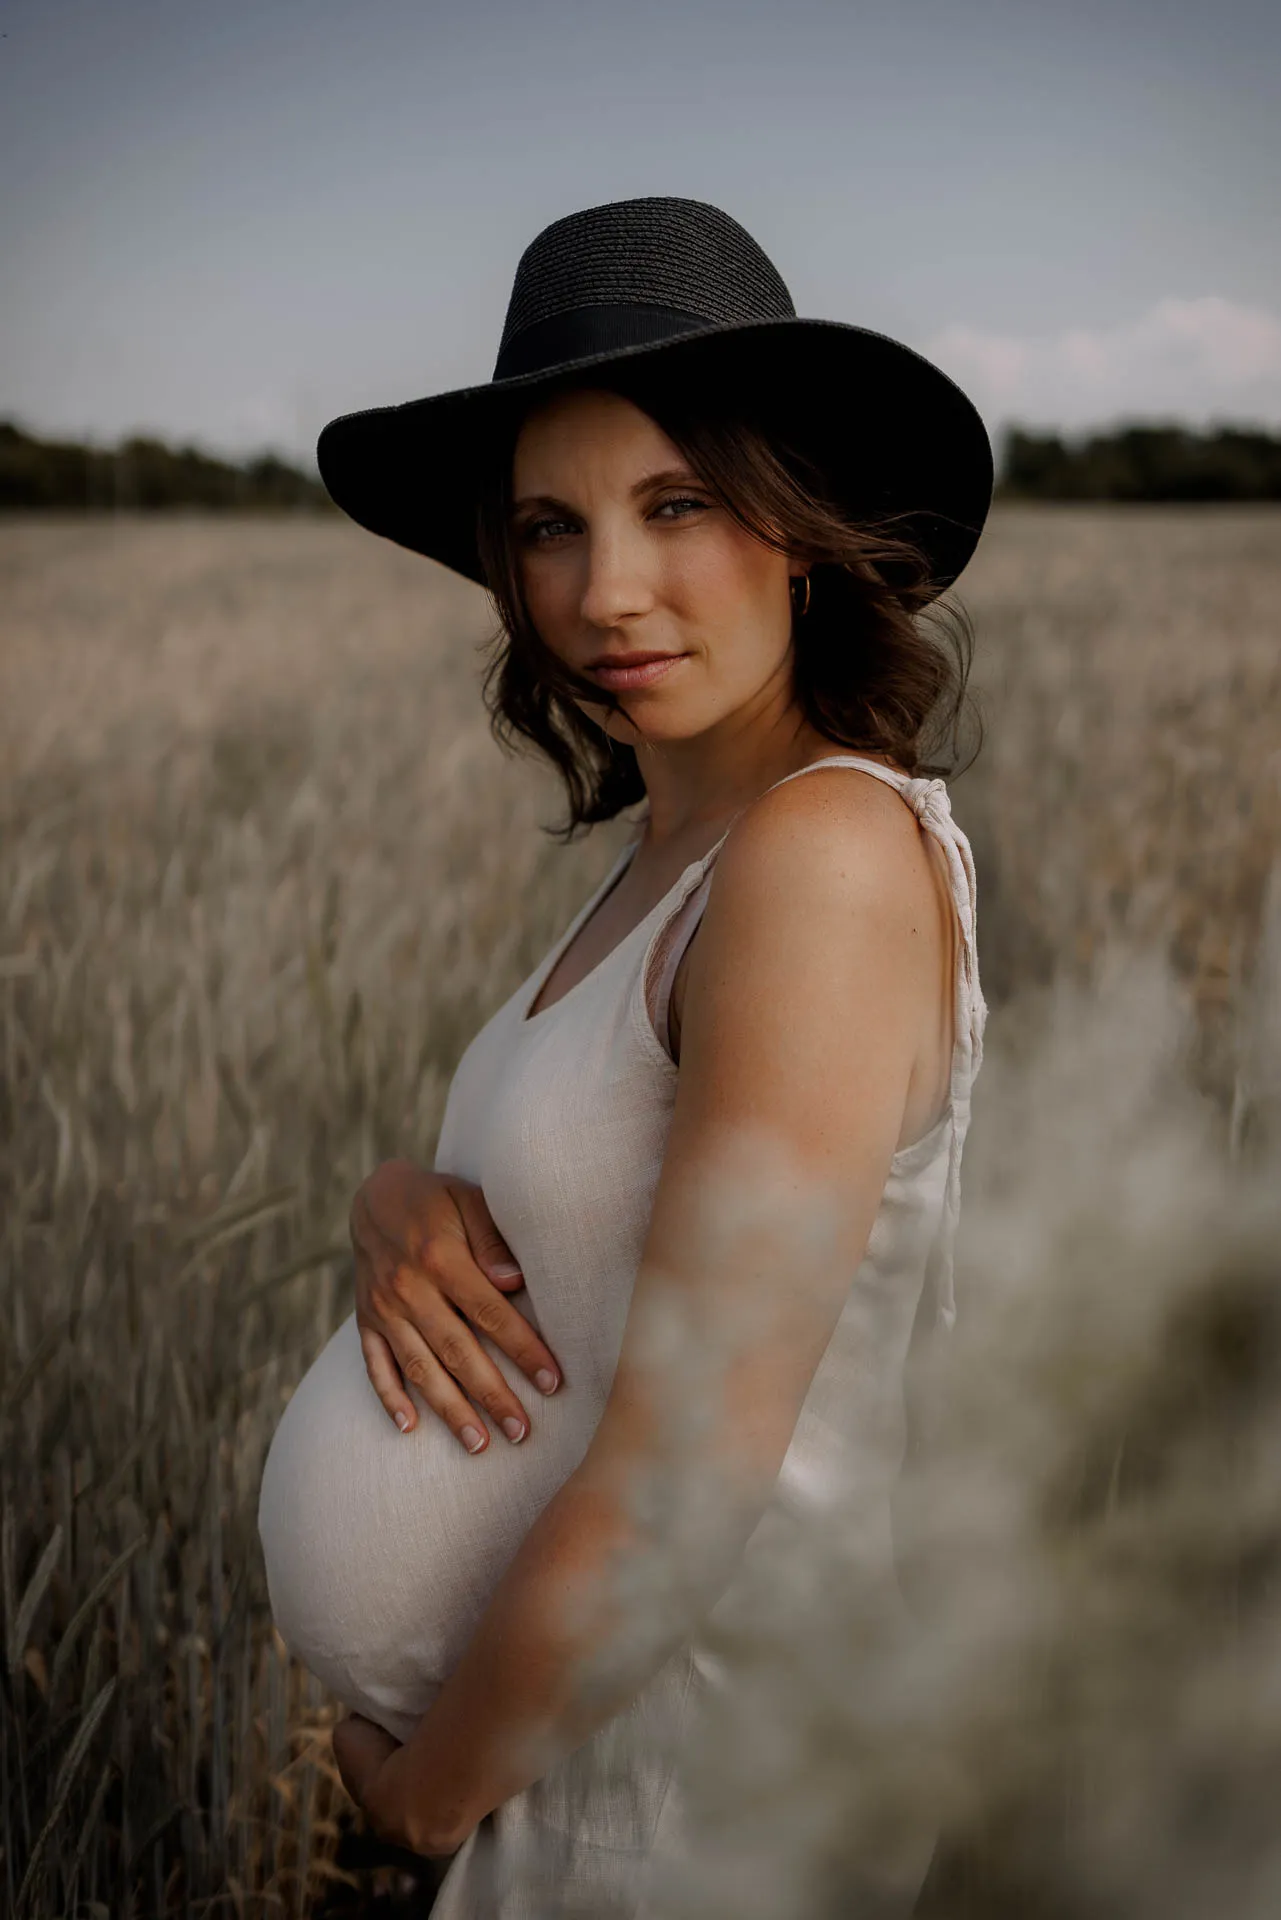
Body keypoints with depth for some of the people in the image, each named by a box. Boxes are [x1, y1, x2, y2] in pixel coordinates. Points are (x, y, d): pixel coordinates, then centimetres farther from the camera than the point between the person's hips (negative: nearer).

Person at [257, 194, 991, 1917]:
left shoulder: (830, 848, -26)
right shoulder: (681, 844, 1)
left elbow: (680, 1500, -26)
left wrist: (430, 1779, -11)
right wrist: (397, 1210, -13)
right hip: (597, 1716, 8)